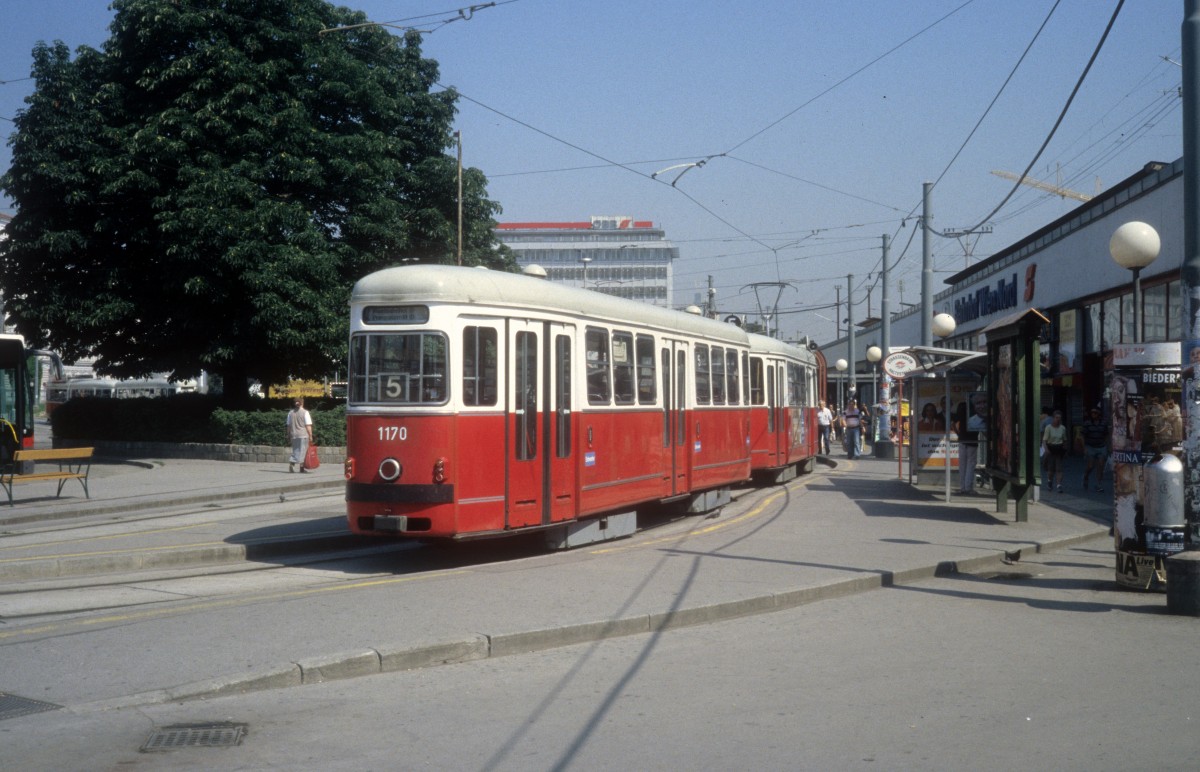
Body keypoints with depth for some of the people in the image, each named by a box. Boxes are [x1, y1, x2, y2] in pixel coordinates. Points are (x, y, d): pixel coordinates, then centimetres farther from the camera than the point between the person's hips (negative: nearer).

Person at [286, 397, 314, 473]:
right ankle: (302, 467, 2)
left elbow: (289, 425, 10)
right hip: (303, 435, -4)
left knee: (295, 450, 11)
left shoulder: (290, 413, 7)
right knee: (302, 450, 2)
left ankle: (291, 462, -9)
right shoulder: (305, 412, -6)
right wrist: (310, 436, -5)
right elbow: (308, 426, -9)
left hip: (294, 435, 4)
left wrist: (289, 436, 15)